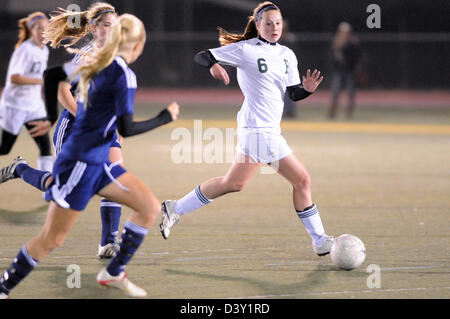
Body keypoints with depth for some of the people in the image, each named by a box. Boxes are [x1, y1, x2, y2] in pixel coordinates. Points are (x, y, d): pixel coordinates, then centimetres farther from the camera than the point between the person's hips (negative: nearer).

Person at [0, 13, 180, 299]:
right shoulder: (123, 74, -18)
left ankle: (114, 273, 17)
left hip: (98, 163, 9)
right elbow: (126, 129, -20)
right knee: (52, 239, -1)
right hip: (80, 164, -9)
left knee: (150, 207, 7)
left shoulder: (95, 66, 6)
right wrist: (165, 118, -12)